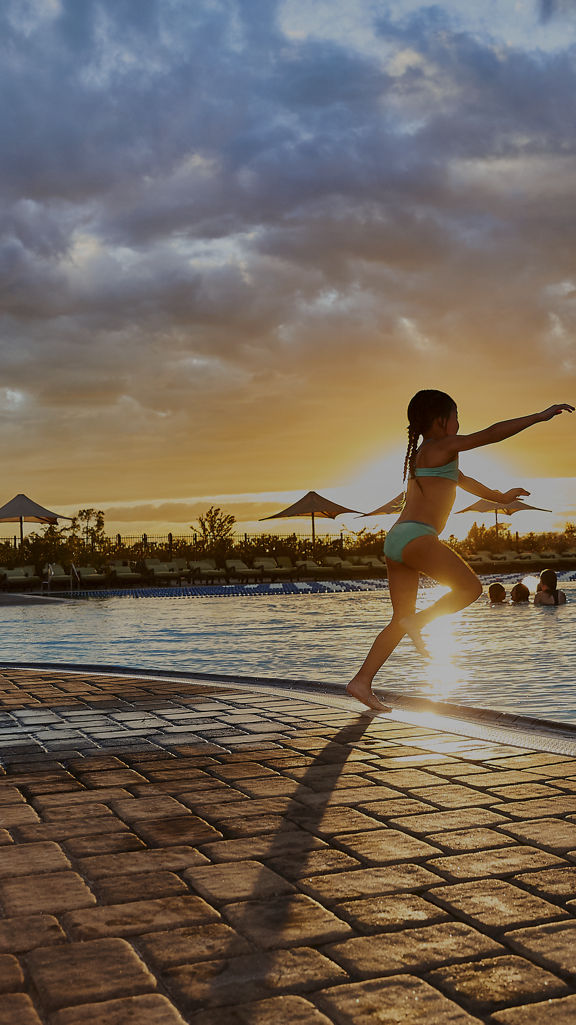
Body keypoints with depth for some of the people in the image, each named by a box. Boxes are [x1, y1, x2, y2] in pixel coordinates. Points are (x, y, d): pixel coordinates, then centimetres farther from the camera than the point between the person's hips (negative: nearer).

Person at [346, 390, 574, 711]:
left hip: (396, 541, 9)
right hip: (416, 537, -9)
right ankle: (417, 622, -9)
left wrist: (500, 496, 54)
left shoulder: (423, 454, 27)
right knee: (471, 587, 1)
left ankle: (362, 682, 4)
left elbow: (462, 480, 42)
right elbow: (492, 434, -6)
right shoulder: (441, 446, -1)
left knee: (401, 621, 10)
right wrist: (540, 416, 0)